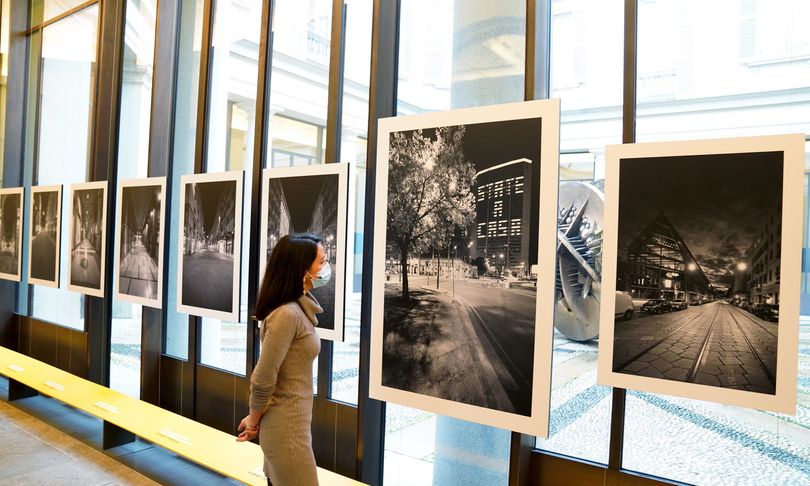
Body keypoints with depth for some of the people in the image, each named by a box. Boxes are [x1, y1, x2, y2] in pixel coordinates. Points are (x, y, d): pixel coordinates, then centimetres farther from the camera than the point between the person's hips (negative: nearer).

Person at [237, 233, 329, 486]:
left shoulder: (299, 309, 5)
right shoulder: (287, 314, -24)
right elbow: (262, 379, -20)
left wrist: (257, 418, 11)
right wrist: (254, 420, -5)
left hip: (293, 421, 8)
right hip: (286, 427, -8)